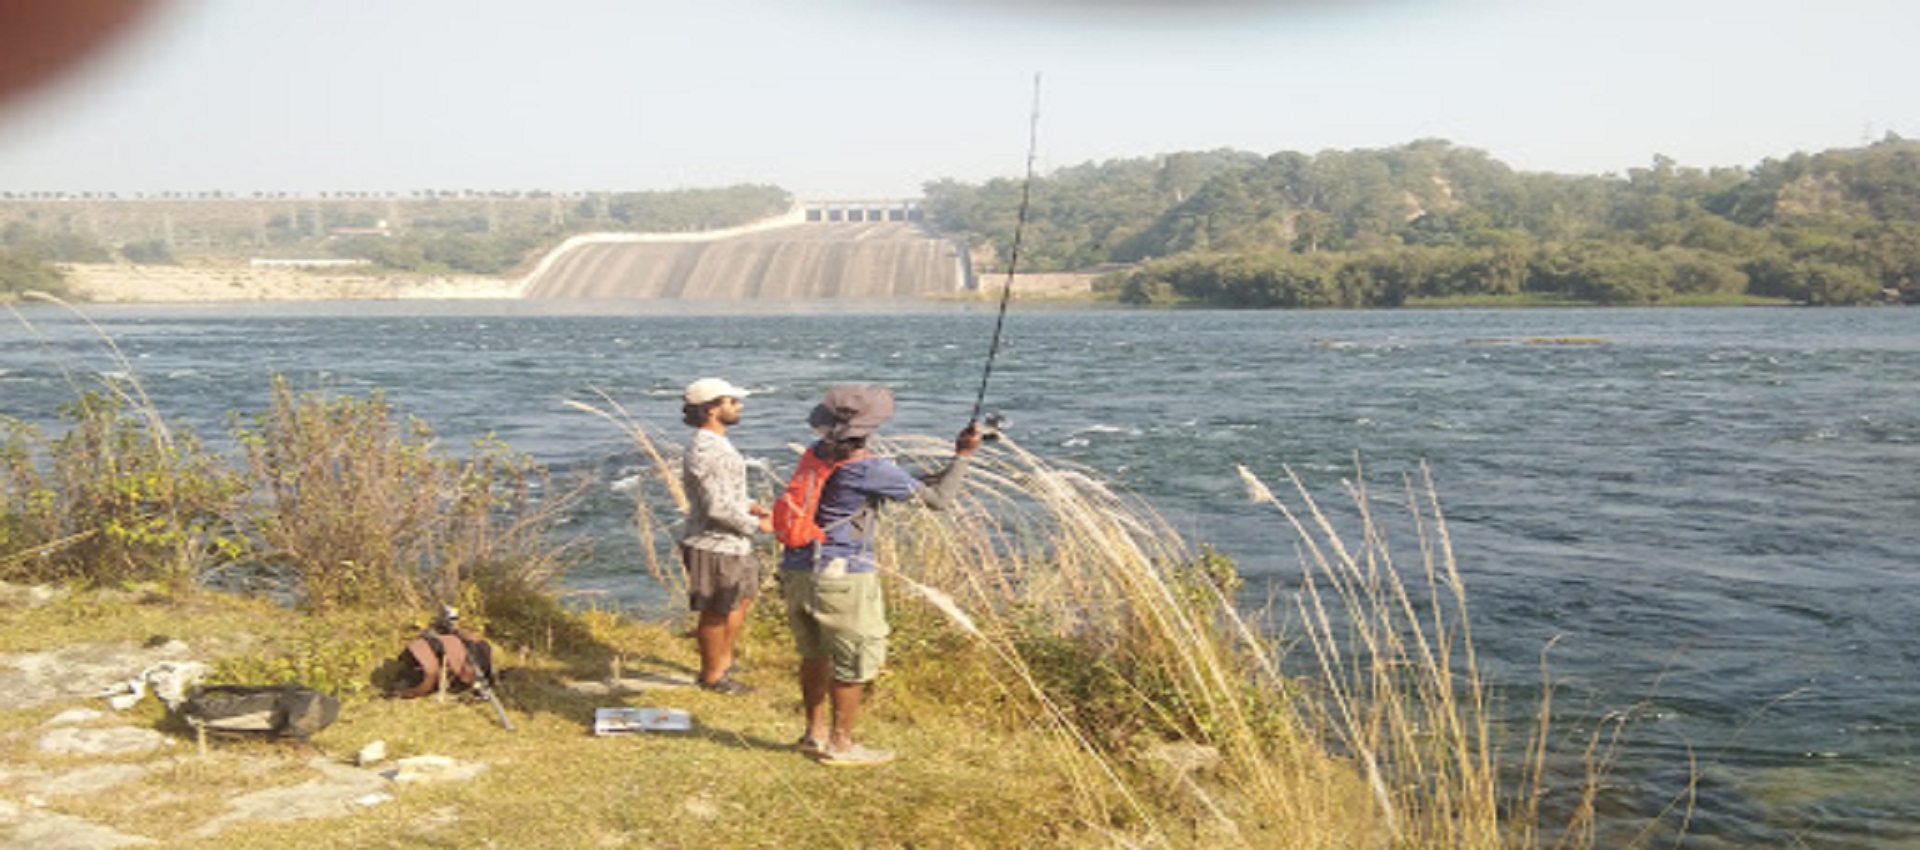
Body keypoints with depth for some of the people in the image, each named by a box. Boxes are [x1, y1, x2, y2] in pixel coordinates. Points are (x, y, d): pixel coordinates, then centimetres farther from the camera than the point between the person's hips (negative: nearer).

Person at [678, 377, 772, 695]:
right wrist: (756, 525, -15)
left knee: (742, 600, 22)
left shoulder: (715, 443, 11)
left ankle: (724, 660, 35)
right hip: (714, 546, -11)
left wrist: (751, 506, 7)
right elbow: (717, 507, -26)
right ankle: (712, 676, 18)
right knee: (716, 613, 3)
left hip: (731, 543, 11)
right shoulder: (705, 451, -23)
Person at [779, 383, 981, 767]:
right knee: (855, 662, 6)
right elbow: (938, 499, -7)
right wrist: (962, 455, 4)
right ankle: (840, 745, 13)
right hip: (843, 577, -8)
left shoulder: (816, 453, 6)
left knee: (815, 654, 20)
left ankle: (815, 733, 30)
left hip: (797, 570, 8)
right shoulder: (873, 469, -15)